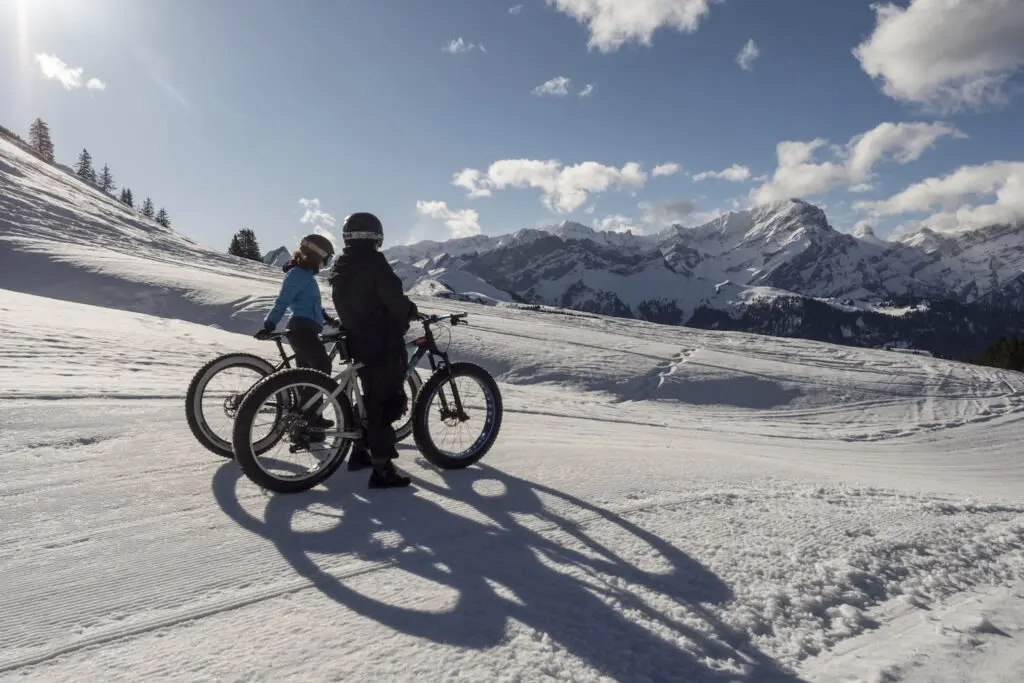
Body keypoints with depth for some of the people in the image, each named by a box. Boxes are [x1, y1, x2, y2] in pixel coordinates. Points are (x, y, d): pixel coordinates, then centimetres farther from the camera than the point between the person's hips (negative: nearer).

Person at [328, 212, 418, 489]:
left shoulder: (340, 266, 12)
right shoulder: (374, 262, -14)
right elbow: (394, 299, -19)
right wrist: (411, 311, 0)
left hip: (357, 342, 8)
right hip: (383, 344, -8)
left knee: (372, 397, 21)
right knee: (388, 401, -4)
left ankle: (360, 451, 28)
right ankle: (382, 468, -3)